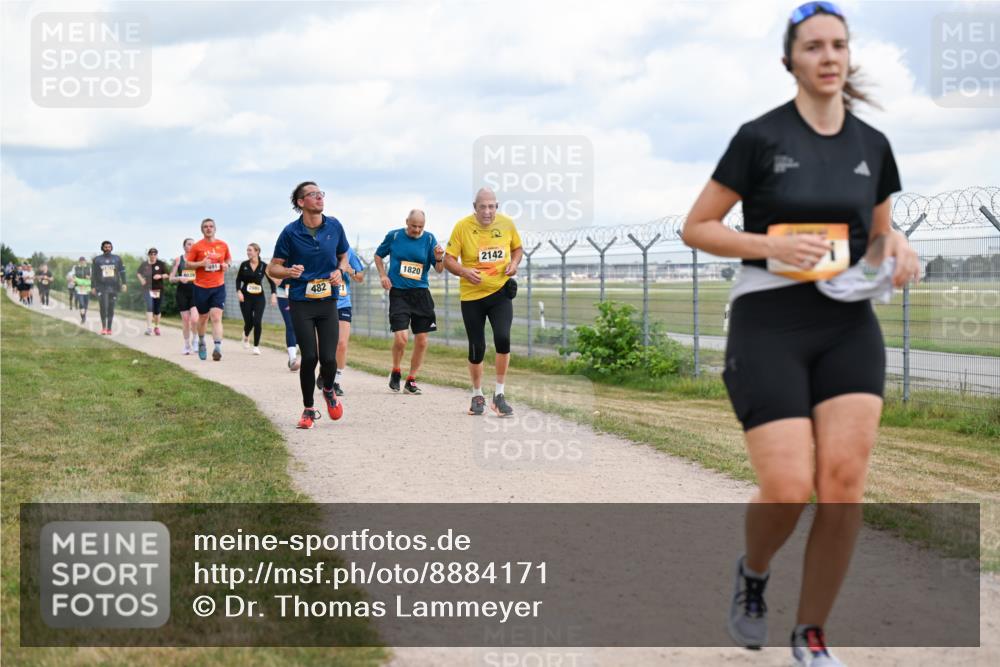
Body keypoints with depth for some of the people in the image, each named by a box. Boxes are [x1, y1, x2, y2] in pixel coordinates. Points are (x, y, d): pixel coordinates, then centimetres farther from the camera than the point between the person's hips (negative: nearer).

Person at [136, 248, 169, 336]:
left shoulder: (161, 264, 0)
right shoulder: (144, 264, 3)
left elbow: (167, 274, 2)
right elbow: (138, 273, 17)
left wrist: (161, 276, -16)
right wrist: (141, 279, -1)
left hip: (158, 289, 1)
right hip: (147, 289, -1)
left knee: (157, 309, 5)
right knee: (149, 307, -15)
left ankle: (156, 327, 25)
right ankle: (149, 328, -18)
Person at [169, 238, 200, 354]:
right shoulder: (178, 259, 5)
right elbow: (171, 278, 5)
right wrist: (180, 278, -14)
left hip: (195, 291, -1)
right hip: (182, 292, 1)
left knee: (194, 319, -16)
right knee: (185, 319, 4)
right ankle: (187, 345, 16)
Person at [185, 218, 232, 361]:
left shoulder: (223, 245, 5)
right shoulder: (197, 246, -2)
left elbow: (228, 259, 21)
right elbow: (187, 264, 0)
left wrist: (226, 265, -2)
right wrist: (201, 263, -16)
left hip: (218, 286, 0)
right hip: (201, 287, 0)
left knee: (216, 317, -13)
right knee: (203, 317, 11)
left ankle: (217, 348, -21)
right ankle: (201, 342, 36)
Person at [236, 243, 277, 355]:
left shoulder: (264, 266, -3)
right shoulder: (244, 265, -1)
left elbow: (271, 281, 1)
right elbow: (238, 279, 4)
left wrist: (273, 294, -12)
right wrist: (239, 291, -12)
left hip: (259, 297, 0)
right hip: (246, 297, 0)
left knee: (257, 322, -12)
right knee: (248, 322, 0)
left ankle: (256, 346, 3)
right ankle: (246, 336, 36)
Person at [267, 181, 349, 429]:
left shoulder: (334, 226, 2)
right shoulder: (290, 232, -6)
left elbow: (343, 255, 19)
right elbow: (272, 268, 0)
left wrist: (339, 271, -3)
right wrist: (289, 271, -22)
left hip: (328, 301, 2)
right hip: (300, 303, -2)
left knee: (328, 358, -7)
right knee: (309, 357, -7)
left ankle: (329, 390, 28)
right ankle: (308, 410, 13)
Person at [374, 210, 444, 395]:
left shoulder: (429, 239, 2)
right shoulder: (394, 236, 1)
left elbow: (439, 269, 1)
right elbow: (378, 255, 16)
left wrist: (439, 258, -21)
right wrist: (383, 275, 1)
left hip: (421, 293, 2)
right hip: (398, 293, -2)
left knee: (422, 341, 2)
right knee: (401, 337, -16)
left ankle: (411, 380, 17)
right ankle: (396, 371, 11)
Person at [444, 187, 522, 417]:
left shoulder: (507, 224, -3)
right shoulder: (462, 226, -9)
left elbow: (518, 248, 15)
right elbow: (449, 260, -4)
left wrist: (514, 264, -6)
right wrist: (464, 271, -24)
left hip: (500, 292, 1)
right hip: (472, 295, -1)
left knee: (503, 339, -19)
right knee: (477, 348, 3)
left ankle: (499, 395, -4)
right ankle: (477, 396, 26)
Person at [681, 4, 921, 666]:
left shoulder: (873, 145, 8)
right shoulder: (760, 137, -5)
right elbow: (697, 227, -2)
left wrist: (897, 248, -3)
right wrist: (772, 246, -17)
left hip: (849, 326, 4)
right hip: (769, 326, -4)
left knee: (845, 482, -10)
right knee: (788, 490, -13)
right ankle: (753, 573, 23)